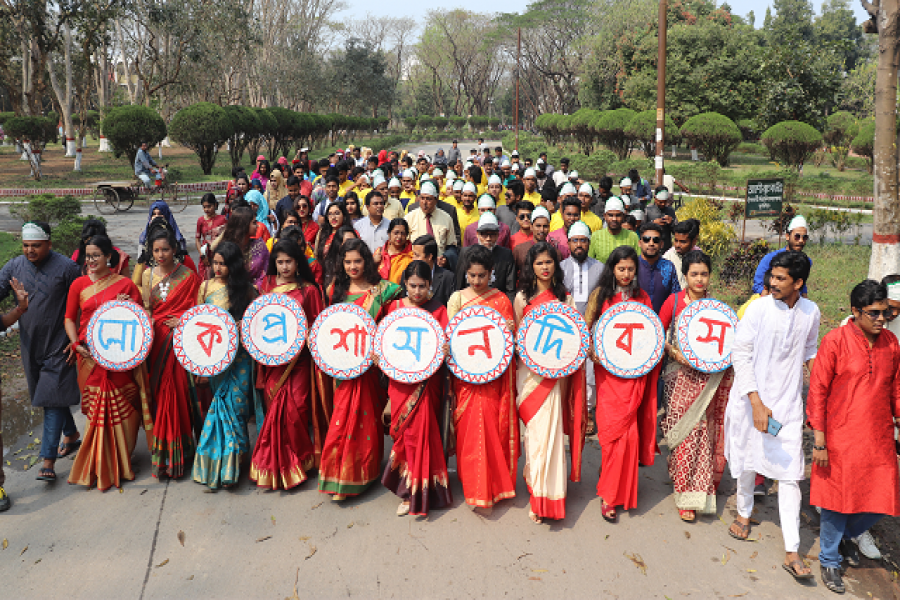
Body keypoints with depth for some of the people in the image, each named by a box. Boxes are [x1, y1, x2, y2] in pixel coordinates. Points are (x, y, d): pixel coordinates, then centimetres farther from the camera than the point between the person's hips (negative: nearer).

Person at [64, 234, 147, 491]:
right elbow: (69, 318, 10)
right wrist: (75, 344, -5)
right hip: (90, 356, 1)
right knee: (98, 410, 2)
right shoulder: (79, 284, 7)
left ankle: (119, 462, 20)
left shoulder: (125, 284, 3)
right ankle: (98, 467, 18)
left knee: (121, 408, 2)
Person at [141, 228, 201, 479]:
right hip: (156, 338, 3)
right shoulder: (148, 274, 9)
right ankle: (160, 447, 12)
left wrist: (182, 321, -15)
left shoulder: (189, 276, -1)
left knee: (177, 390, -6)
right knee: (157, 390, 1)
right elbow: (146, 308, 9)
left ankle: (177, 450, 4)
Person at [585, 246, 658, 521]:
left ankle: (610, 492, 14)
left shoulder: (643, 297, 10)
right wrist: (589, 351, -10)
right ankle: (610, 494, 6)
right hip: (608, 369, -1)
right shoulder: (601, 294, 5)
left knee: (624, 429, -3)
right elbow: (585, 326, 7)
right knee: (614, 429, -7)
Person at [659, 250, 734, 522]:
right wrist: (674, 351, -13)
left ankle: (697, 491, 22)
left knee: (702, 430, 5)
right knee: (685, 431, -3)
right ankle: (687, 495, 7)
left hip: (709, 375, 2)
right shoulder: (674, 301, -3)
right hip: (682, 375, -2)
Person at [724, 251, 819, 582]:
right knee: (747, 459, 14)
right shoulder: (759, 308, -12)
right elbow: (740, 354, -13)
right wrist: (756, 402, -18)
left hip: (788, 402, 2)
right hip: (752, 399, -1)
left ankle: (792, 552, 3)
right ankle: (744, 513, 42)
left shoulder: (811, 312, -2)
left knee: (789, 472, -1)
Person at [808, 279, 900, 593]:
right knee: (838, 499, 6)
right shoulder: (835, 341, -11)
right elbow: (817, 392, -10)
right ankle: (829, 561, 27)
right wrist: (819, 442, -12)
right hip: (840, 439, -5)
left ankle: (843, 535, 39)